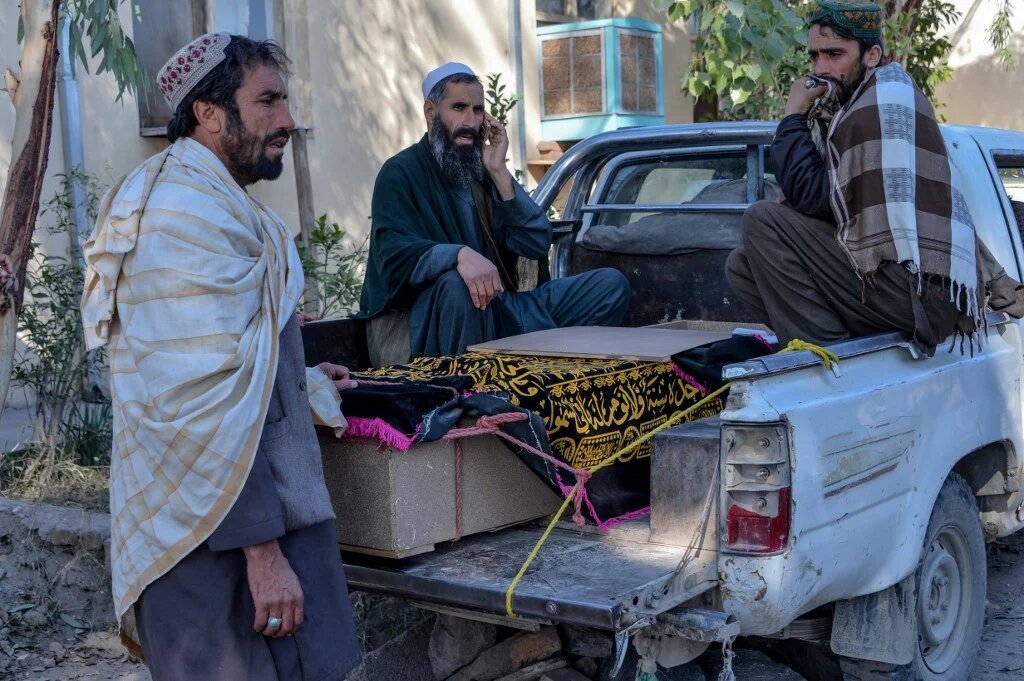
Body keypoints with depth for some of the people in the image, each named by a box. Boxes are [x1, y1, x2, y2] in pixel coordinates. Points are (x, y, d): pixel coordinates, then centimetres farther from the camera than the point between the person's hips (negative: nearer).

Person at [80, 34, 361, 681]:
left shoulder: (187, 196, 16)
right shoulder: (198, 213, -19)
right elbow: (207, 402, -26)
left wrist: (302, 381, 35)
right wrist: (263, 549, -24)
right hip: (224, 534, -11)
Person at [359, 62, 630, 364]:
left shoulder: (483, 170, 13)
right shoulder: (400, 173, -4)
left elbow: (537, 243, 1)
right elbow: (395, 257, -21)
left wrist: (499, 173, -6)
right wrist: (460, 255, -39)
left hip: (495, 309, 6)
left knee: (610, 284, -4)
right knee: (457, 285, -41)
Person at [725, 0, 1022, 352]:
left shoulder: (884, 98, -8)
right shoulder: (857, 105, 20)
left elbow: (811, 198, -12)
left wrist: (794, 116, -2)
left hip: (916, 290, -9)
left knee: (762, 220, -12)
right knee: (743, 265, 8)